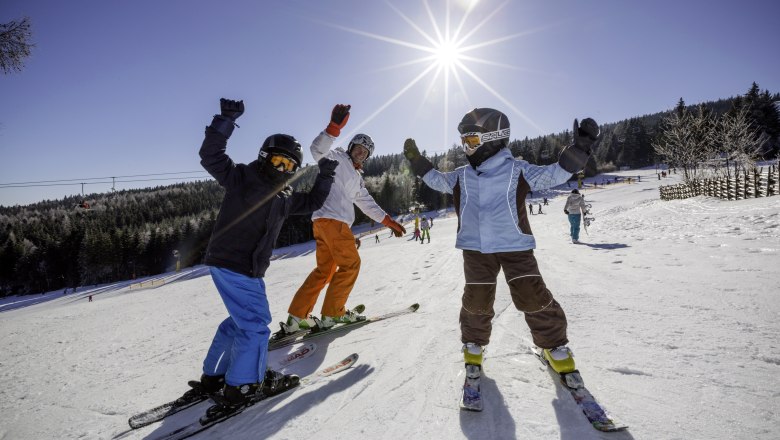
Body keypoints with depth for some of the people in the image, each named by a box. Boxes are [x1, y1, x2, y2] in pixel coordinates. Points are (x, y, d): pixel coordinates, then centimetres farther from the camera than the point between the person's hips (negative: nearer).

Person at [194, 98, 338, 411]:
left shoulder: (284, 197, 13)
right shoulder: (241, 178, -8)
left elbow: (311, 203, 23)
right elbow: (211, 157, -18)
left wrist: (325, 176, 13)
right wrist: (225, 121, -25)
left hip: (249, 270, 9)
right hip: (231, 265, -9)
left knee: (240, 320, 21)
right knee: (256, 325, -4)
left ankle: (213, 377, 34)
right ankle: (242, 386, 10)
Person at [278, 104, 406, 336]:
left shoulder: (357, 179, 29)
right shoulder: (337, 158, 4)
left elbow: (368, 204, 28)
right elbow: (318, 150, -17)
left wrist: (390, 222, 24)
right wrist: (335, 126, -29)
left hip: (337, 222, 9)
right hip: (330, 218, -9)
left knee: (324, 269, 8)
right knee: (351, 263, -5)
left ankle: (297, 317, 10)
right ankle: (332, 313, 1)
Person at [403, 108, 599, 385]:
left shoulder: (517, 170, -4)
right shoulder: (462, 176, 7)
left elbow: (554, 175, -3)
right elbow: (438, 180, 22)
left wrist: (579, 149, -15)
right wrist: (416, 160, 17)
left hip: (515, 245, -2)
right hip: (476, 249, 3)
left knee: (532, 296, -6)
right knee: (476, 301, 1)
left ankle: (554, 345, 17)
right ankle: (473, 344, 27)